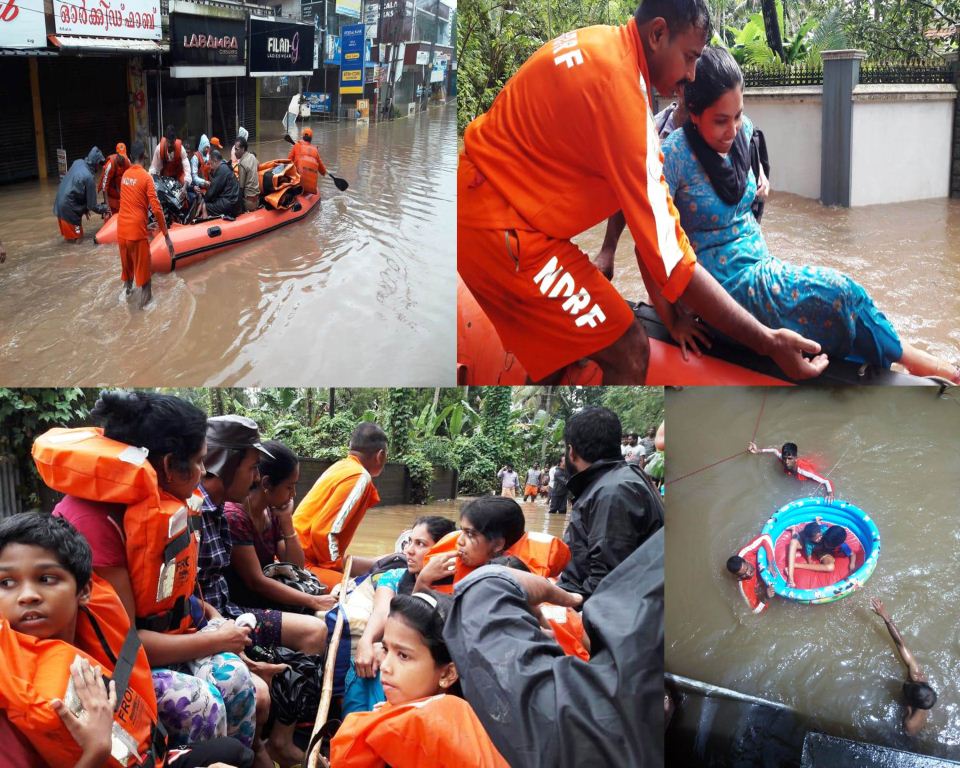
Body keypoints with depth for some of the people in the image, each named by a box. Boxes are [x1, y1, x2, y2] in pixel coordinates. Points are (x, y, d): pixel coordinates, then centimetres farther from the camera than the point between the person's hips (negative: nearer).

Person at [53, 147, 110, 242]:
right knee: (76, 239, 4)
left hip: (59, 203, 8)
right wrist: (104, 209, 4)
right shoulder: (89, 177, -22)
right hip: (69, 209, -8)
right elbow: (92, 205, -14)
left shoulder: (78, 163, -2)